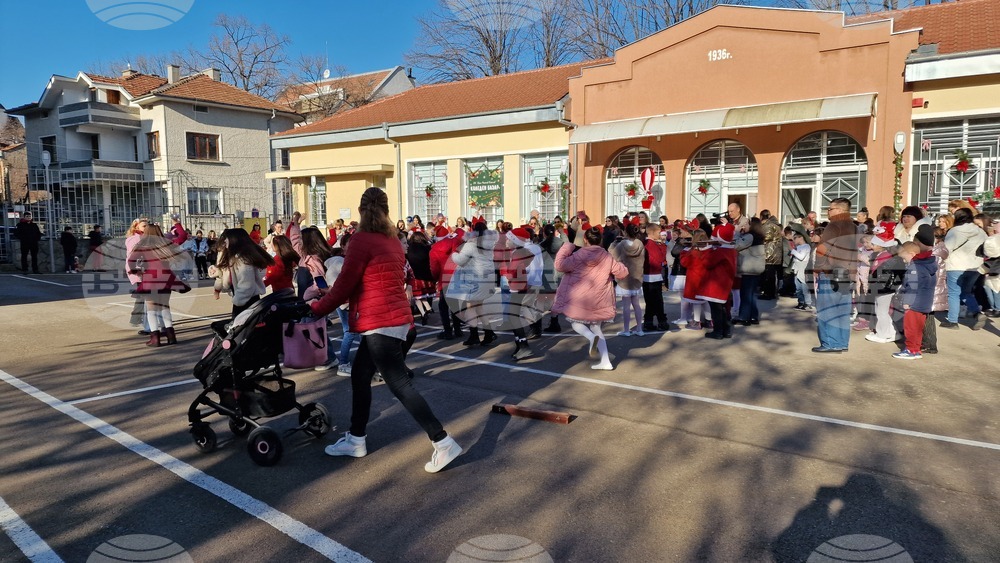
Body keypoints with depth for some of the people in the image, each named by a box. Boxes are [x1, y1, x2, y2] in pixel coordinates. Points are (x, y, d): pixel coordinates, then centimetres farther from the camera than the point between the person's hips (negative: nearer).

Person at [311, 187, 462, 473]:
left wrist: (318, 308, 6)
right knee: (360, 375, 18)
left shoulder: (362, 239, -11)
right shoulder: (392, 240, 13)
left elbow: (345, 283, -10)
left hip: (380, 323, -9)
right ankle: (356, 439, 29)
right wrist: (328, 297, 25)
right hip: (396, 319, 9)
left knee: (399, 384, -6)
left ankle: (443, 443, -5)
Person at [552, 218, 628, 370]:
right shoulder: (607, 257, -4)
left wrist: (568, 245, -3)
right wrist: (609, 273, 21)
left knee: (575, 322, 17)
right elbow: (623, 272, 1)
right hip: (598, 300, 3)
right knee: (596, 327, 16)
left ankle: (592, 338, -17)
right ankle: (605, 362, 7)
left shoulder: (577, 256, -12)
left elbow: (560, 265, -6)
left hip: (579, 299, -3)